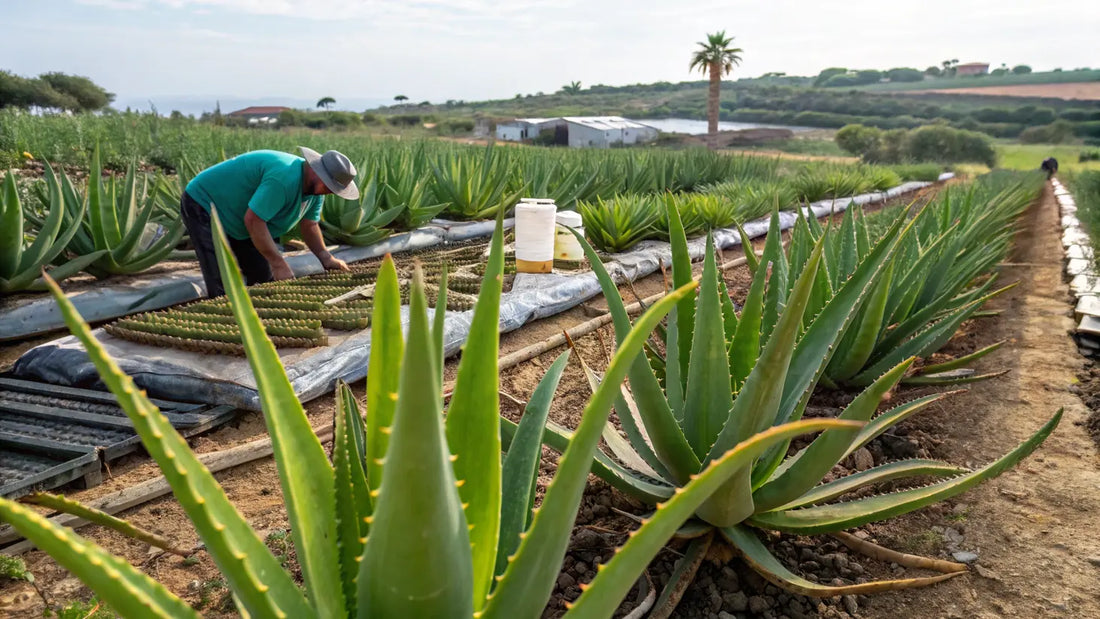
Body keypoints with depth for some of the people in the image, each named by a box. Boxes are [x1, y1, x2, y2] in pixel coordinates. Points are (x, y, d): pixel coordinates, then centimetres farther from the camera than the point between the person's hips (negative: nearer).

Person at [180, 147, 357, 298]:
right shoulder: (284, 178, -37)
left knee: (263, 277, 7)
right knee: (223, 286, -17)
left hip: (235, 219, 9)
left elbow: (309, 224, 5)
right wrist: (279, 264, -32)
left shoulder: (316, 187, -6)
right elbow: (253, 220, -36)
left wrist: (326, 258, -9)